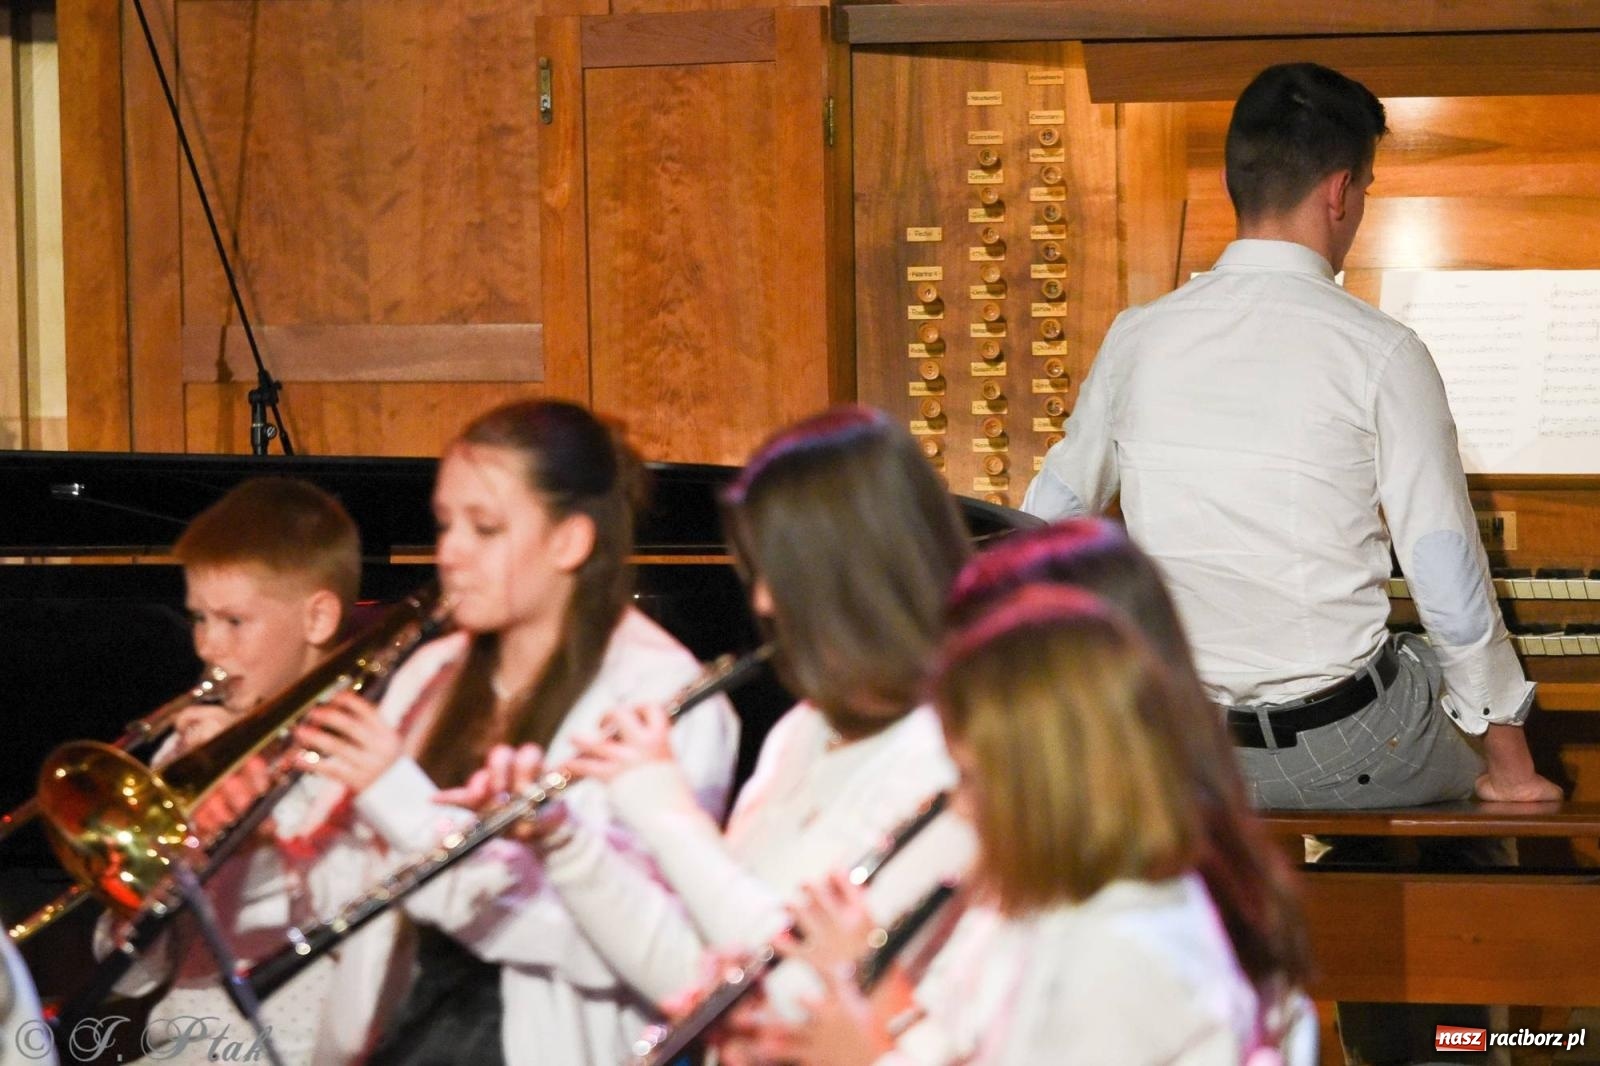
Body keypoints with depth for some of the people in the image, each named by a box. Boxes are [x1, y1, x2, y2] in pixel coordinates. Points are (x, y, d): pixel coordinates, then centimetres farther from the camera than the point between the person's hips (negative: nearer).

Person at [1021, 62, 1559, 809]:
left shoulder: (1138, 338, 0)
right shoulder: (1381, 355, -13)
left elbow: (1049, 520, 12)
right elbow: (1451, 586, -12)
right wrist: (1511, 762, 0)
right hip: (1344, 746, -5)